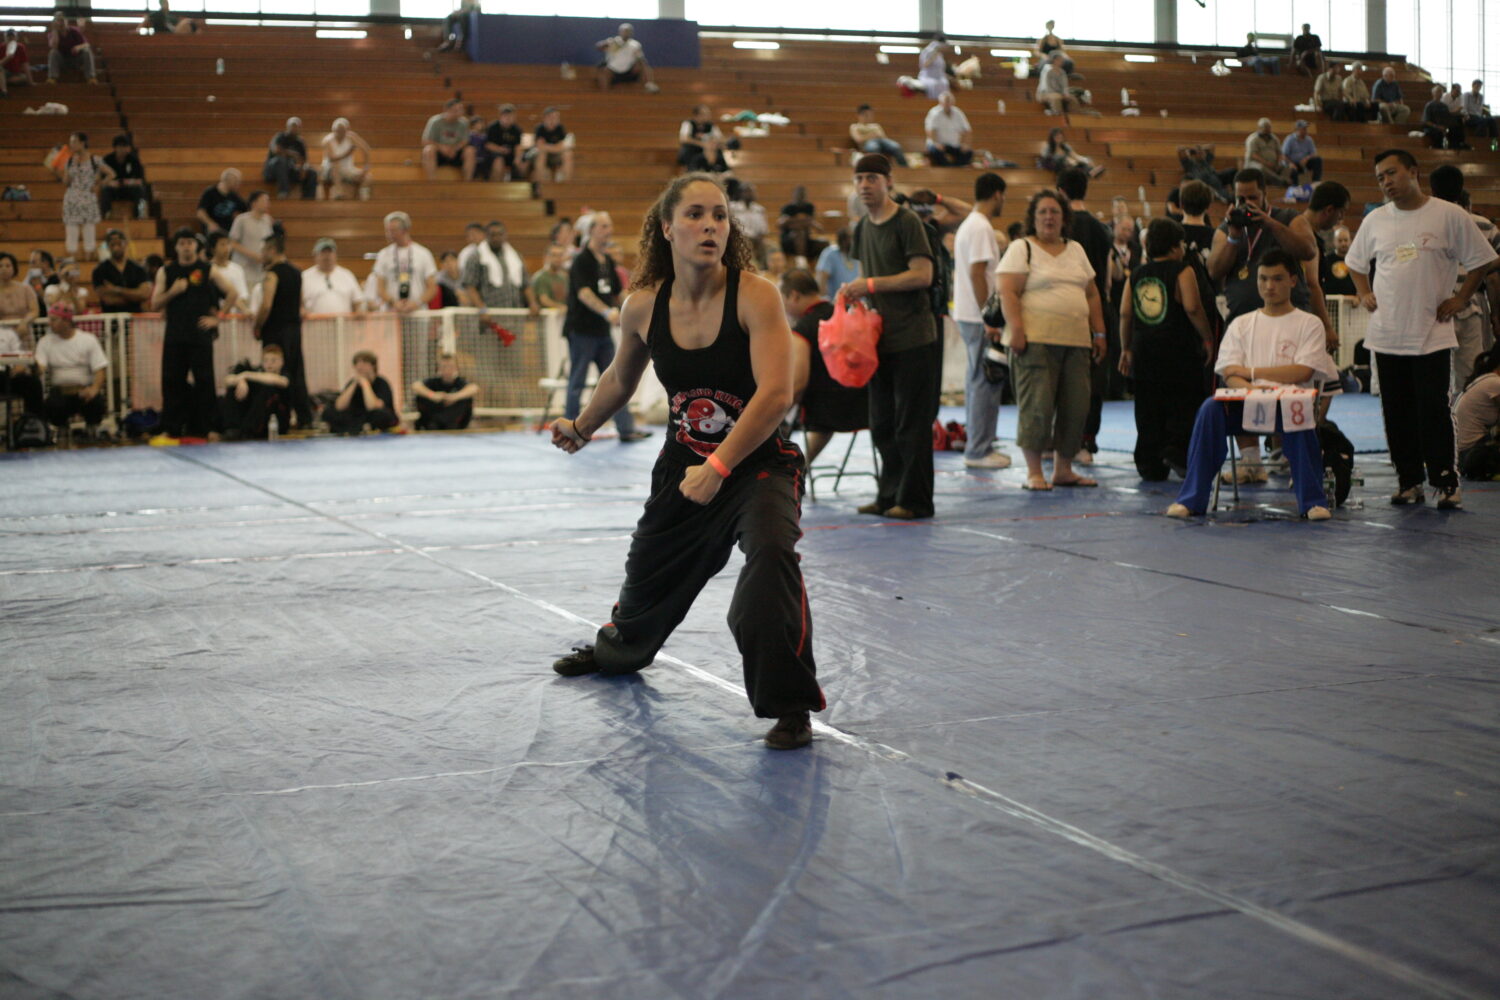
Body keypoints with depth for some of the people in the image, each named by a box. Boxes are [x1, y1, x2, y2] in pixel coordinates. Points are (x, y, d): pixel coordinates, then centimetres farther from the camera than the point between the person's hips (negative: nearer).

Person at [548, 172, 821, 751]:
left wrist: (718, 467, -32)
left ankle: (790, 707, -20)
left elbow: (776, 394, -30)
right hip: (683, 465, 5)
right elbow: (621, 378, 14)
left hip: (759, 463, -5)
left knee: (771, 553, -34)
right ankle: (617, 649, 60)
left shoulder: (755, 296, -21)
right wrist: (581, 428, 25)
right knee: (649, 570, 22)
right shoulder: (644, 307, -8)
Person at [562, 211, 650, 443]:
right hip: (581, 330, -7)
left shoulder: (608, 261, 12)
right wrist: (607, 312, -37)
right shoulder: (582, 261, -11)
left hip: (602, 331, 7)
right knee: (577, 382, 0)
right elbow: (584, 293, -25)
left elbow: (616, 293, 21)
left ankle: (627, 430, 5)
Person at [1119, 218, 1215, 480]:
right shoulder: (1182, 271, -5)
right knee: (1184, 406, 4)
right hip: (1179, 351, -5)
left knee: (1148, 410, 8)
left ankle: (1150, 465, 8)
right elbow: (1192, 307, -14)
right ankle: (1176, 450, -12)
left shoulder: (1136, 274, 9)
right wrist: (1208, 339, -4)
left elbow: (1125, 313, 6)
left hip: (1144, 351, 5)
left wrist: (1126, 349, 13)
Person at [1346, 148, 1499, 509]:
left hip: (1431, 334, -4)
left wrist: (1459, 299, -2)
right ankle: (1408, 480, 14)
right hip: (1386, 334, 4)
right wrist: (1364, 294, 10)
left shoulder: (1450, 216, -3)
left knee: (1434, 410, -8)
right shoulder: (1375, 220, 9)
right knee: (1397, 412, 6)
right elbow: (1355, 262, 24)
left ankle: (1445, 482, 0)